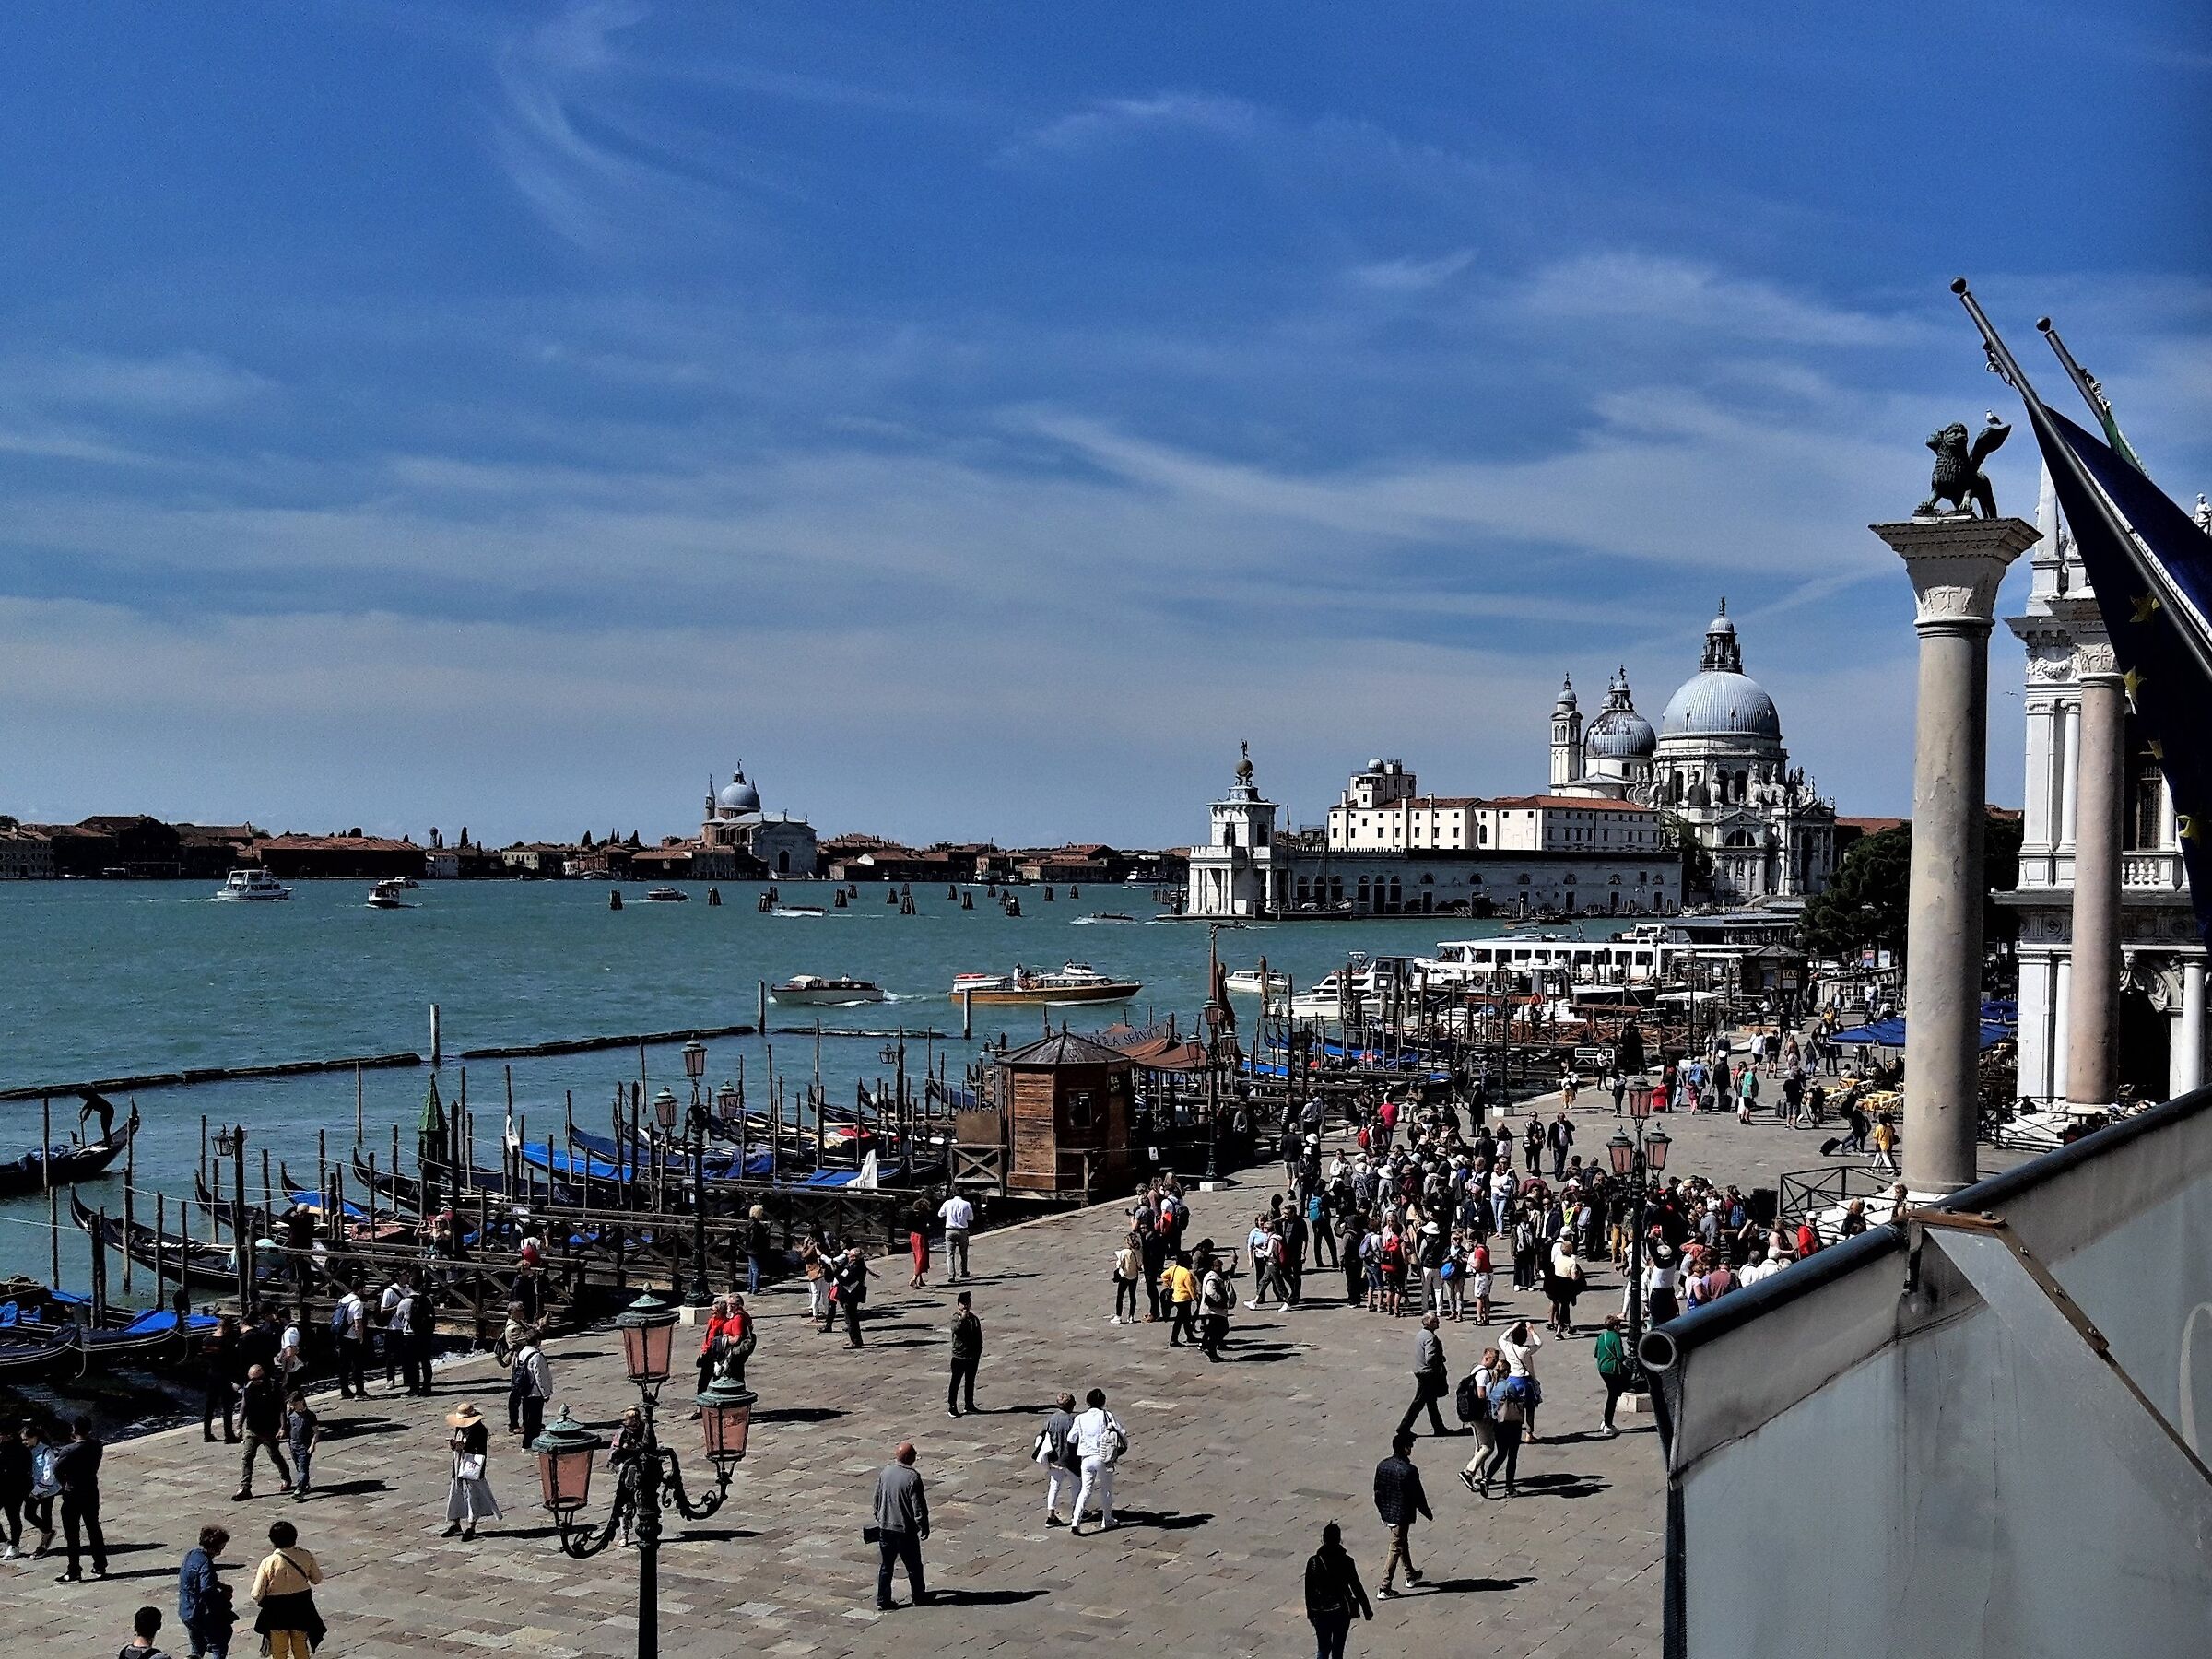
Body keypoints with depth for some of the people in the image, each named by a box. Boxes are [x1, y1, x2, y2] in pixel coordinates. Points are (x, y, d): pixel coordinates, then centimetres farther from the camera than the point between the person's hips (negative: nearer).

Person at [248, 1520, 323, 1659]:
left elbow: (257, 1595, -16)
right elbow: (317, 1579, 4)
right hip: (301, 1610, 2)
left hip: (277, 1613, -2)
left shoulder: (268, 1562, -19)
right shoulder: (305, 1556, -12)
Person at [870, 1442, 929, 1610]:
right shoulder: (912, 1478, -21)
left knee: (885, 1565, 13)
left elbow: (877, 1497, 9)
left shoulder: (885, 1471, -2)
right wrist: (924, 1527, -3)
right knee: (913, 1565, 13)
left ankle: (882, 1600, 14)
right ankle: (918, 1596, 26)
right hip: (905, 1529, -5)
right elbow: (919, 1507, -16)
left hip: (885, 1526, 5)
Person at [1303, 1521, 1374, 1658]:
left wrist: (1310, 1613, 11)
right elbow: (1356, 1587, -6)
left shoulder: (1313, 1561, -9)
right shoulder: (1346, 1561, -13)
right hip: (1341, 1611, -1)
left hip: (1320, 1612, 1)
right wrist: (1367, 1610, 6)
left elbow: (1308, 1591, -2)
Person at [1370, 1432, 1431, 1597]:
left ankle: (1411, 1575, 43)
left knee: (1403, 1542, 26)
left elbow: (1377, 1491, 6)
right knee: (1396, 1550, 2)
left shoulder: (1382, 1465, -4)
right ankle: (1385, 1588, 3)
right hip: (1402, 1516, -7)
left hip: (1386, 1514, 7)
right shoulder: (1409, 1471, -23)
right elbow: (1418, 1496, -15)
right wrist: (1427, 1513, 1)